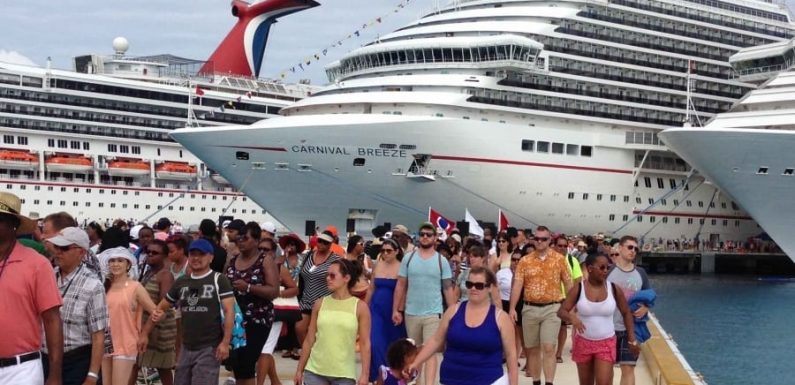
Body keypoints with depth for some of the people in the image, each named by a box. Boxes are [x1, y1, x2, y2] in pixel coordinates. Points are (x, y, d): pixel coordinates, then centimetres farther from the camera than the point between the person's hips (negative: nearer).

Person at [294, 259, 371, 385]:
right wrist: (299, 369, 9)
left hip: (344, 374, -2)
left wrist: (364, 374, -9)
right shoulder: (320, 304, 5)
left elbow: (365, 343, -3)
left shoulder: (360, 306, -2)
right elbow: (309, 340, 9)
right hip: (315, 371, 2)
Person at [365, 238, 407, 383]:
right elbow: (371, 289, 13)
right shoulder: (377, 266, 5)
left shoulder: (401, 268, -8)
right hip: (376, 309, 3)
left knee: (392, 343, 11)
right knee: (375, 343, -6)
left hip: (393, 309, -3)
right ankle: (378, 375, 4)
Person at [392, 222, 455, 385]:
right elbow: (400, 286, 4)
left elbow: (448, 289, 2)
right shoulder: (408, 258, 2)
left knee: (430, 352, -11)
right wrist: (396, 310, 1)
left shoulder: (441, 261, -1)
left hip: (433, 313, -2)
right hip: (411, 313, 2)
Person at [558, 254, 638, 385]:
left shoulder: (614, 289, -6)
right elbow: (561, 311, -12)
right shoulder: (578, 289, -10)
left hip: (606, 344, -1)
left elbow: (626, 313, 5)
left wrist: (632, 340, 4)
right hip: (583, 342, 1)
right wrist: (572, 317, -35)